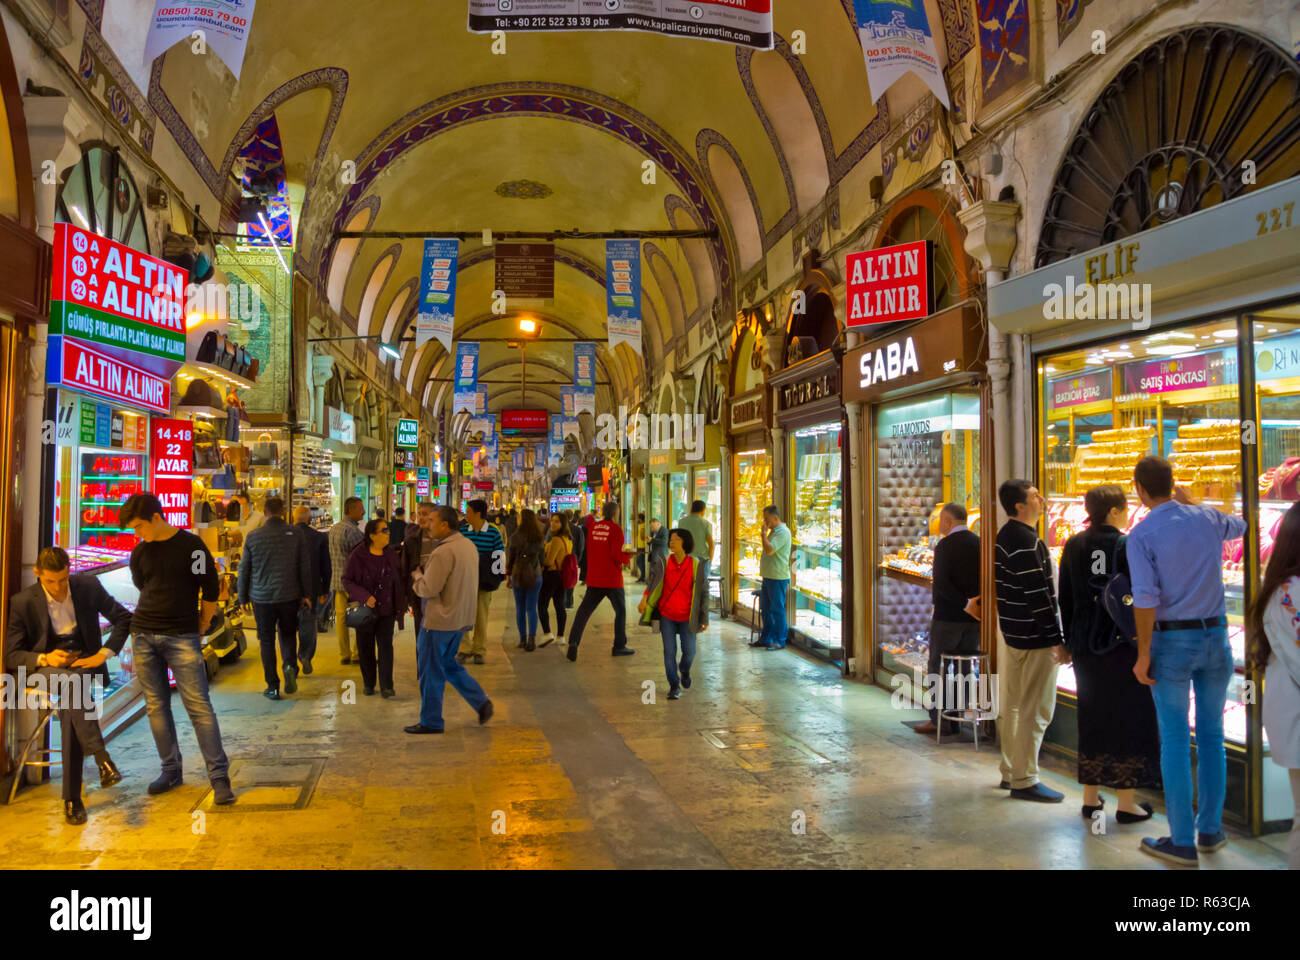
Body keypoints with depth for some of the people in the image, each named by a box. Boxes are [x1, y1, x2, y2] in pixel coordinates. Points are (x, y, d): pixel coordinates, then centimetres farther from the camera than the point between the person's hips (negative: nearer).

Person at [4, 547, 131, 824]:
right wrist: (45, 659, -20)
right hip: (44, 669, -1)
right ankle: (102, 757, -41)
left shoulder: (89, 587, -2)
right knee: (71, 682, -37)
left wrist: (103, 654, -7)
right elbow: (11, 655, -1)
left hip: (84, 664, 1)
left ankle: (72, 798, -24)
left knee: (69, 705, -30)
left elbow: (124, 619, 6)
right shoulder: (22, 603, -5)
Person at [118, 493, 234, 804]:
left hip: (182, 638, -5)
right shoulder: (140, 553, 8)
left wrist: (200, 630, 6)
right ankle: (171, 770, 20)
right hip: (143, 636, 5)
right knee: (156, 705, 7)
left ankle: (219, 776, -5)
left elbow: (211, 591, -1)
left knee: (198, 706, -8)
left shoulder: (191, 546, -5)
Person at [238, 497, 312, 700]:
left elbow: (244, 569, 5)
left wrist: (243, 598, 15)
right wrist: (306, 594, 7)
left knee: (267, 641, 9)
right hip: (289, 596, 0)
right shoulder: (296, 534, -3)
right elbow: (305, 567, -1)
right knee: (288, 635, 18)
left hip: (262, 598, 0)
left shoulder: (253, 536, -1)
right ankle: (290, 666, -9)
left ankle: (273, 687, 8)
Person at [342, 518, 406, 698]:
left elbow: (401, 581, 11)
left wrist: (401, 606, 6)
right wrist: (364, 596, -20)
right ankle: (368, 684, 23)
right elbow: (347, 580, -6)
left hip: (386, 610, 2)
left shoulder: (392, 555, 2)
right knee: (366, 648, 8)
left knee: (385, 646, -5)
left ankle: (386, 686, -5)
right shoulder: (357, 556, -9)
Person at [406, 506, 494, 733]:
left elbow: (429, 589, -22)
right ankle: (481, 702, 15)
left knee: (431, 672, 4)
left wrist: (417, 576, -2)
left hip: (440, 619, -9)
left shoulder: (443, 552, -22)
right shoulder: (468, 545, 8)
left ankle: (431, 722, 15)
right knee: (448, 664, 22)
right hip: (461, 618, 9)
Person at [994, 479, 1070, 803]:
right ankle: (1024, 780, 4)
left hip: (1014, 632, 10)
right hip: (1035, 639, -10)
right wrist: (1058, 640, -18)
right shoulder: (1027, 542, -19)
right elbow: (1039, 596, -22)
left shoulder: (1005, 537, 11)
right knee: (1035, 710, -2)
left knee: (1013, 706, 16)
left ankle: (1010, 771, 26)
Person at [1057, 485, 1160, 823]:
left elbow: (1065, 599, 7)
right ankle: (1126, 803, 11)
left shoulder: (1073, 546, 3)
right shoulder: (1129, 546, -11)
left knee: (1092, 716, 14)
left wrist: (1070, 641, 15)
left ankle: (1091, 798, 20)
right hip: (1123, 645, -5)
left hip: (1085, 647, 5)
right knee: (1127, 718, 6)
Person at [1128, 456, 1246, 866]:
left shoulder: (1141, 535, -12)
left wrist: (1143, 655, -11)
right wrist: (1189, 502, 29)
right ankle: (1211, 830, 26)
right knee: (1211, 734, 16)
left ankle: (1182, 841, 9)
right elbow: (1239, 525, 28)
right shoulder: (1207, 518, 2)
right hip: (1215, 636, 4)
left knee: (1175, 741, 2)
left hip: (1172, 640, -4)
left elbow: (1145, 599, -18)